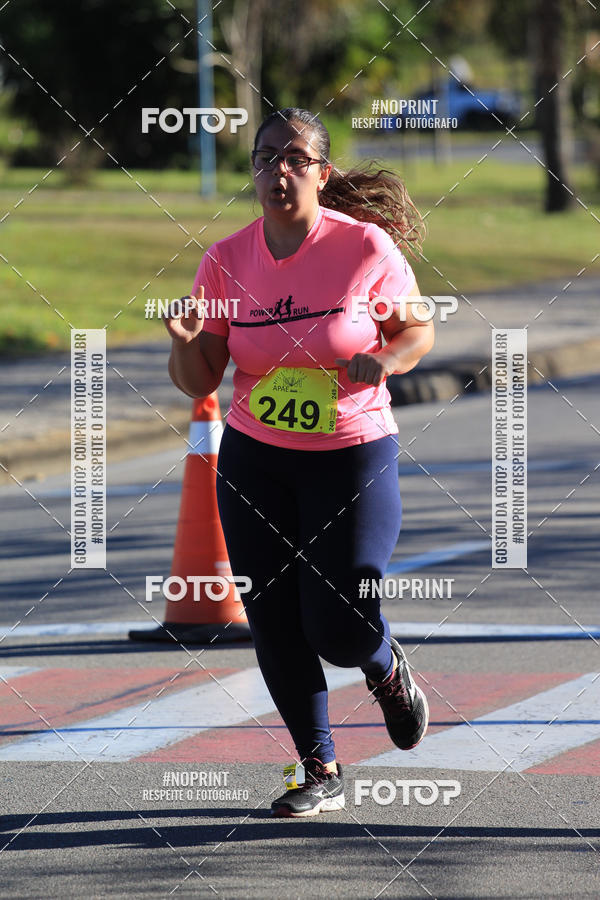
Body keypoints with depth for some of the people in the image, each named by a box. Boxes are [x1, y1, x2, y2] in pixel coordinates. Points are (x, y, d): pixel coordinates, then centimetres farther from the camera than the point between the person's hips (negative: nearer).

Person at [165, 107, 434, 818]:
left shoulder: (367, 247, -12)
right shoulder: (225, 260, -5)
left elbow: (418, 331, 2)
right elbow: (198, 383, -1)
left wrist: (383, 362, -19)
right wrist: (185, 344, -24)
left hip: (352, 457, -3)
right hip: (254, 461, 3)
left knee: (337, 626, -10)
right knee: (274, 628, 1)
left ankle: (388, 671, 26)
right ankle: (321, 773, 17)